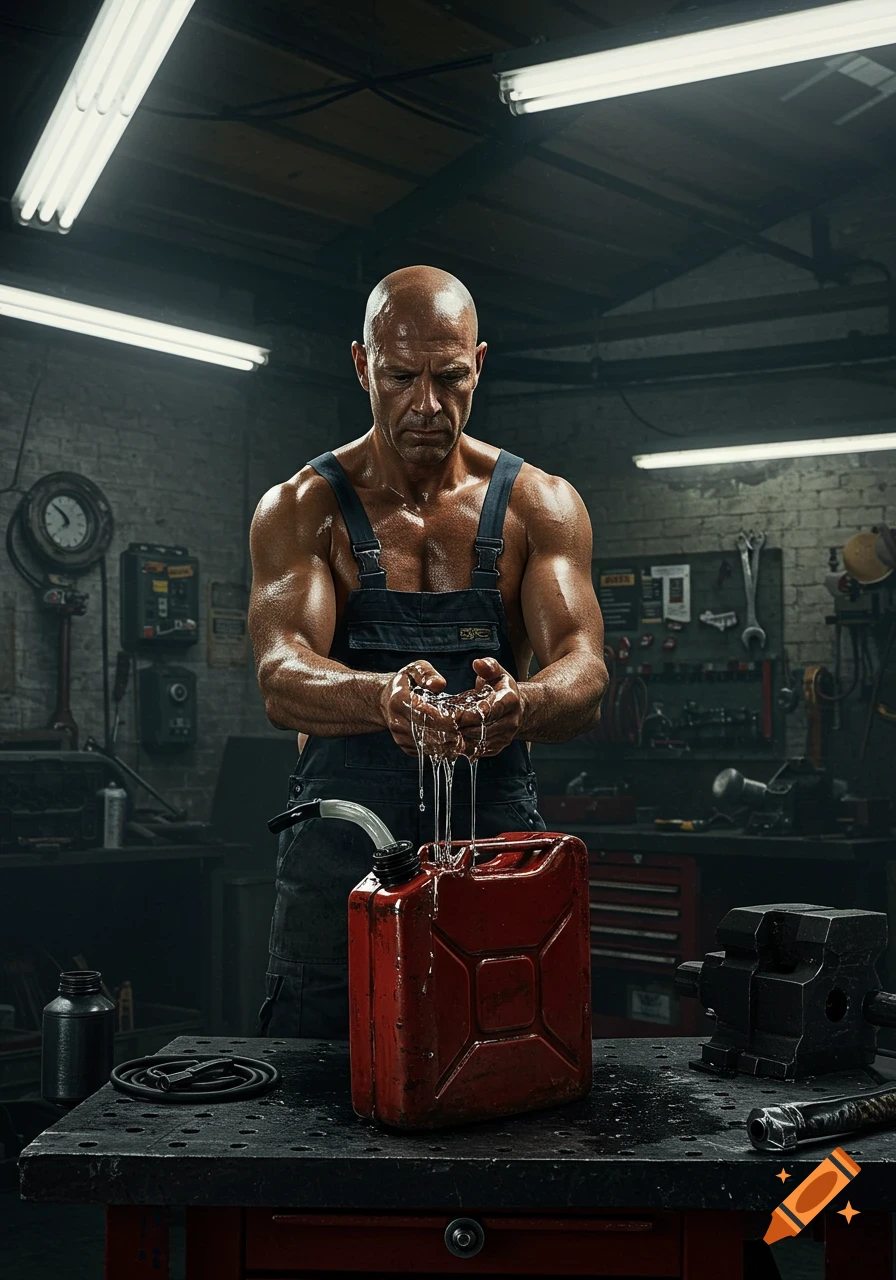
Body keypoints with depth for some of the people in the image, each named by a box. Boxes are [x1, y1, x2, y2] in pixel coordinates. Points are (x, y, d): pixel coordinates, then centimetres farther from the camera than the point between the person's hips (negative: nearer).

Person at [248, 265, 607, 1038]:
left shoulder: (541, 506, 3)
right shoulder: (301, 509, 1)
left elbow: (585, 672, -9)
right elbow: (281, 679, -14)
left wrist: (520, 704, -33)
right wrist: (382, 698, -37)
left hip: (497, 842, 1)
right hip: (342, 845, 0)